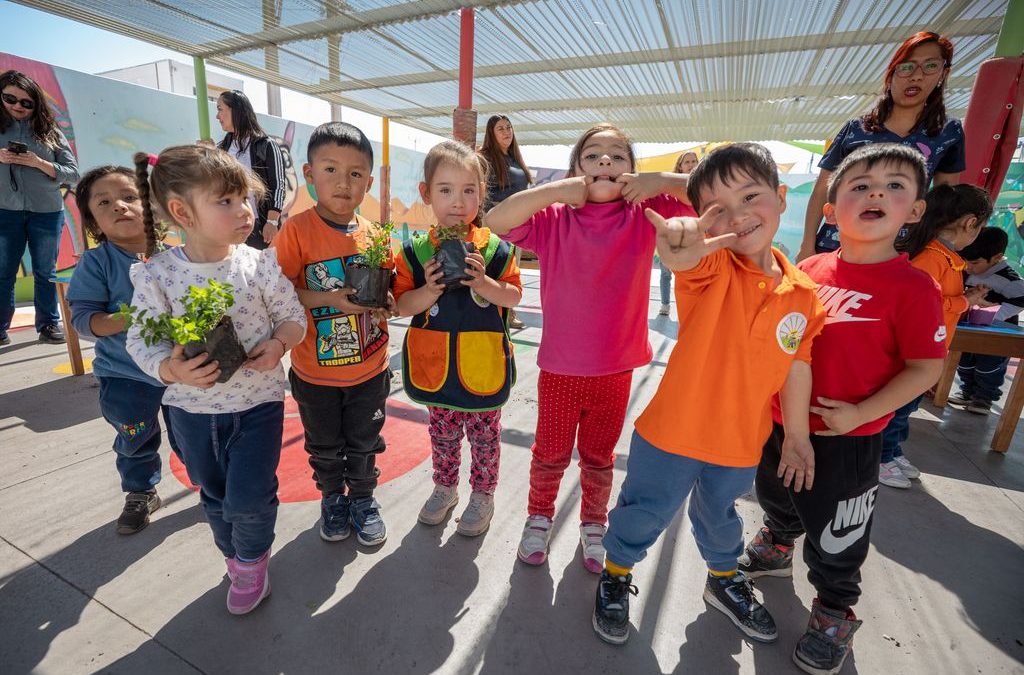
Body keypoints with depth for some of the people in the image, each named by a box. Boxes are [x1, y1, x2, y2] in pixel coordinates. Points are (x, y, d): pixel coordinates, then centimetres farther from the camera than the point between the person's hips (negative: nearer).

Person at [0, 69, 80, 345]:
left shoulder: (49, 131, 5)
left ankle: (49, 324, 18)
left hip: (47, 213, -1)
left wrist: (38, 163, -14)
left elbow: (73, 174, 0)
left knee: (45, 272, 8)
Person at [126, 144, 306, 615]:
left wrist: (279, 343, -22)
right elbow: (140, 340, -6)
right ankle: (235, 556, 50)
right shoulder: (156, 276, -10)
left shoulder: (260, 265, -12)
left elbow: (293, 316, -3)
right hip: (192, 408, 2)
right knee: (214, 496, 21)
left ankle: (251, 561, 33)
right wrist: (171, 369, -25)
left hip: (258, 402, -2)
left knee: (248, 499, -2)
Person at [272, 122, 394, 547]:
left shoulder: (373, 235, -3)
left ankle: (362, 498, 42)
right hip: (316, 372, -2)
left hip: (370, 369, 2)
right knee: (325, 447, 20)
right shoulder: (297, 230, -13)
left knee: (364, 444, 19)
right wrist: (329, 299, -27)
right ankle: (332, 497, 45)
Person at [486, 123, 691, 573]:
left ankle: (593, 525, 48)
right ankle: (540, 517, 47)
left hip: (615, 369, 1)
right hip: (559, 367, -1)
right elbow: (496, 220, -20)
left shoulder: (644, 215, -4)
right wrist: (557, 189, -22)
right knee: (550, 455, 19)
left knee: (599, 458, 22)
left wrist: (660, 179, -16)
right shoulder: (554, 218, -7)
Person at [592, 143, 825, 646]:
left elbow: (797, 366, 4)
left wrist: (797, 435, 10)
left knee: (719, 515, 29)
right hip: (673, 431, -4)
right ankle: (616, 576, 44)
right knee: (645, 512, 13)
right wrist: (681, 243, -66)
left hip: (742, 442, 4)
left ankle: (724, 581, 59)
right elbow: (686, 258, -43)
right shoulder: (710, 267, -18)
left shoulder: (802, 293, -5)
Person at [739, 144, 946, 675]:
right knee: (776, 499, 27)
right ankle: (775, 550, 56)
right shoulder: (808, 270, -3)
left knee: (834, 535, 12)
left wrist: (860, 413, -20)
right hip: (781, 421, 5)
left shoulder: (912, 286, -15)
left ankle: (834, 616, 38)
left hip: (848, 439, -5)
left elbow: (925, 367, -12)